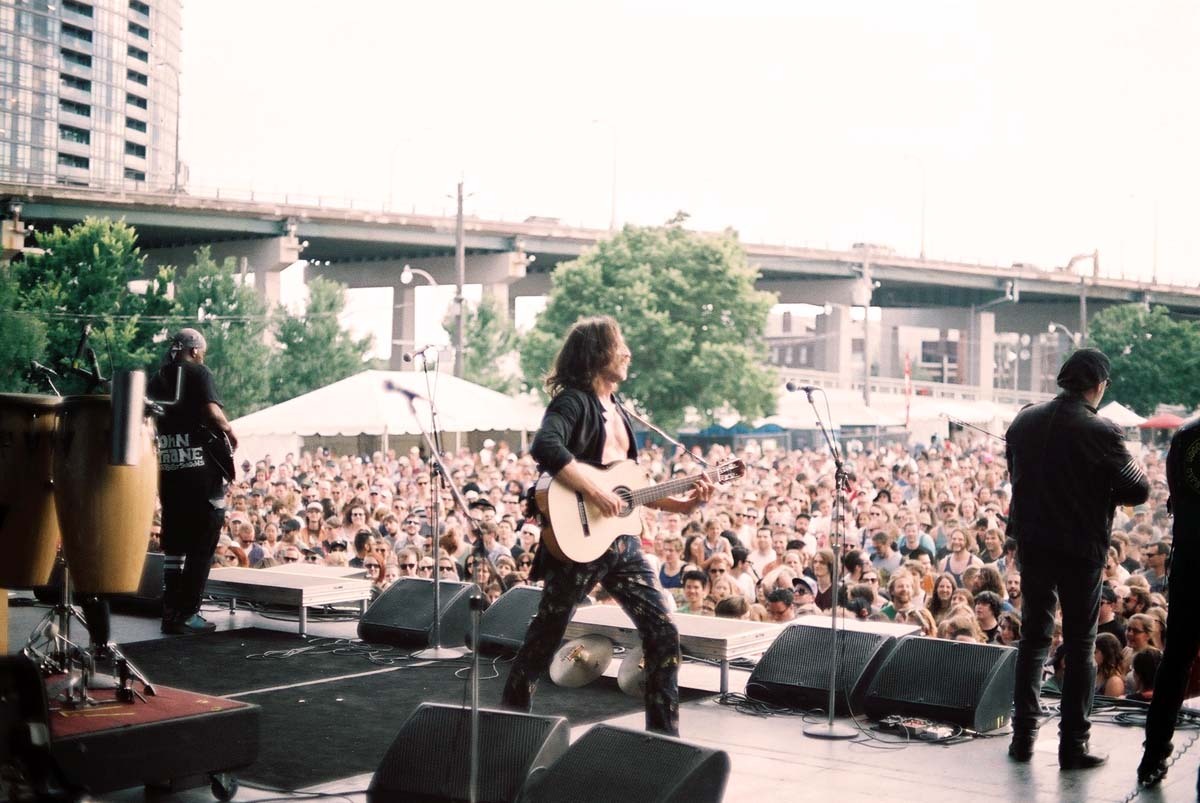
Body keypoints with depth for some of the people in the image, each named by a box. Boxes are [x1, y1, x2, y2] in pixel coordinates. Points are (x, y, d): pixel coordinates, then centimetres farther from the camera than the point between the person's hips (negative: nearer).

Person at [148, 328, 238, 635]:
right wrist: (230, 432, -2)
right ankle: (186, 614, -2)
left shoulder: (155, 380, 15)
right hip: (201, 470, -6)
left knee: (173, 544, 13)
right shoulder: (198, 373, -4)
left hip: (167, 470, 6)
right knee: (202, 545, 0)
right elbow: (212, 411, -19)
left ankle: (171, 612, 14)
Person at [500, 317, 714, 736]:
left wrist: (683, 504, 10)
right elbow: (544, 447, -30)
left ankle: (663, 733, 8)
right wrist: (595, 492, -29)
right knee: (544, 638, 5)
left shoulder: (617, 409, 16)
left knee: (663, 634, 1)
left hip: (623, 542, 8)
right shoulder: (574, 401, -9)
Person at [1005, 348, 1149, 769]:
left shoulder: (1024, 420, 1)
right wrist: (1102, 491, 7)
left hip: (1032, 543, 4)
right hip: (1082, 548, -4)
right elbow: (1138, 490, -12)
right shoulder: (1100, 431, -16)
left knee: (1033, 637, 15)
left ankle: (1024, 735, 16)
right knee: (1080, 646, 6)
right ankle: (1073, 745, 8)